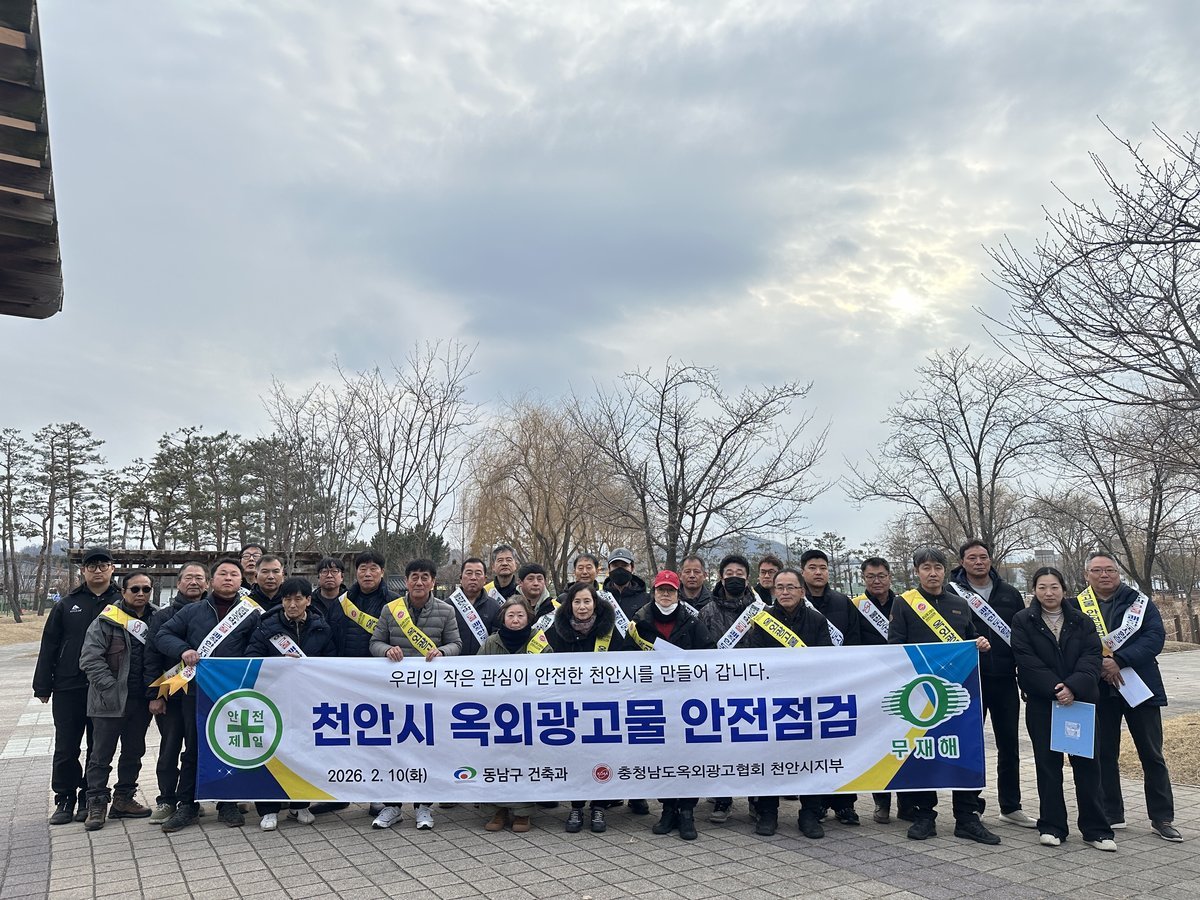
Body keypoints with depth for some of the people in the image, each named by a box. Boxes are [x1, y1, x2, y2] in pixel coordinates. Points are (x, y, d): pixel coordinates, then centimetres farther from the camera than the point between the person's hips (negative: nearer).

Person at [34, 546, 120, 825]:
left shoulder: (121, 604, 1)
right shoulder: (67, 604, 6)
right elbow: (48, 647, 7)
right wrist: (43, 686, 3)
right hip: (68, 689, 1)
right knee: (66, 749, 6)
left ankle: (89, 798, 21)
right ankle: (65, 800, 20)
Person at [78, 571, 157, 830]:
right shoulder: (106, 620, -8)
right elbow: (90, 659, -13)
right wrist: (112, 689, -17)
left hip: (141, 701, 5)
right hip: (110, 701, -5)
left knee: (134, 752, 14)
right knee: (102, 754, 4)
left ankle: (123, 799, 27)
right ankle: (97, 804, 15)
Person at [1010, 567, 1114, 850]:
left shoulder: (1081, 622, 8)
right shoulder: (1023, 621, 1)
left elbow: (1092, 657, -4)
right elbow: (1026, 660, -8)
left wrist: (1073, 687, -19)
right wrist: (1054, 688, -18)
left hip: (1080, 701, 2)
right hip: (1041, 703, -1)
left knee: (1087, 764, 2)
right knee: (1048, 764, 5)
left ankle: (1096, 830, 12)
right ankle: (1051, 827, 14)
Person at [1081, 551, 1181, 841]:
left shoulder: (1139, 602, 0)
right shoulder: (1077, 607, 1)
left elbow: (1155, 637, -13)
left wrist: (1119, 660, -23)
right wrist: (1100, 665, -20)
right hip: (1100, 691, 1)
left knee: (1152, 754, 7)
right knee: (1105, 754, 9)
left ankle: (1162, 818, 19)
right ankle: (1111, 815, 22)